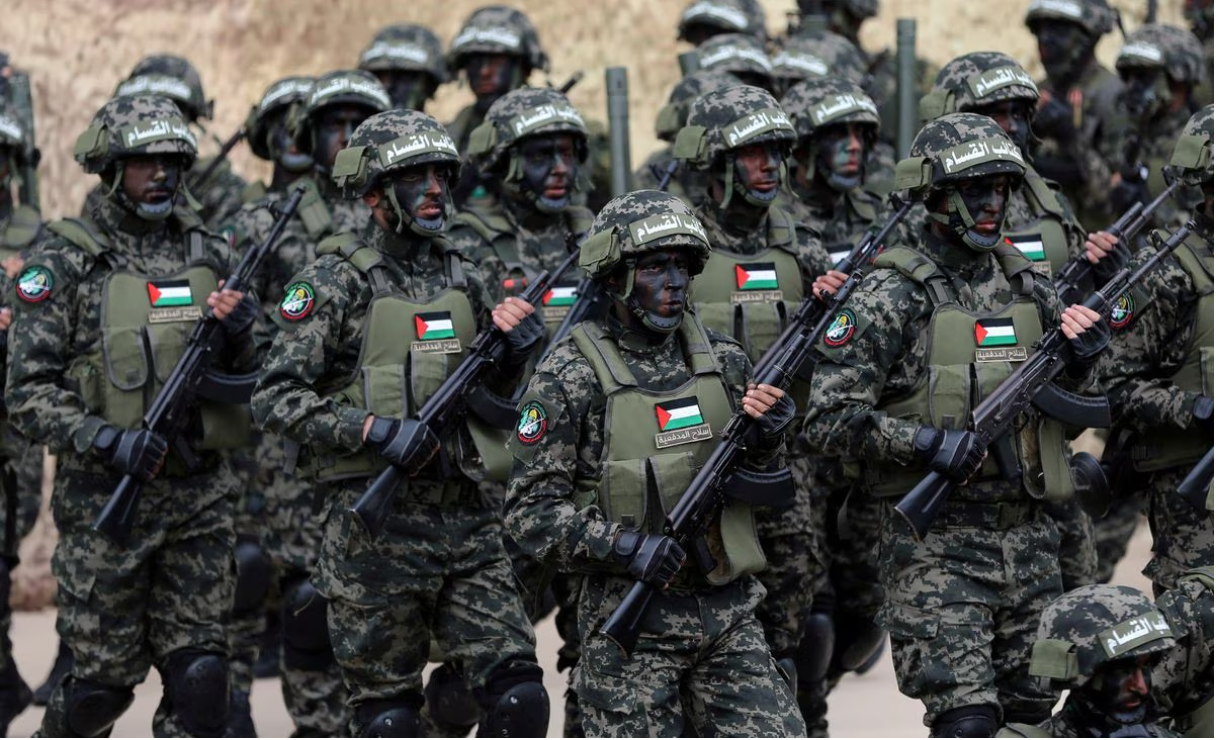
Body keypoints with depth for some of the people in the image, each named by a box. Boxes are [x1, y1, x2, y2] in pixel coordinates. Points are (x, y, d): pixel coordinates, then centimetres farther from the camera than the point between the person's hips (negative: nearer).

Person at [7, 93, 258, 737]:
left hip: (200, 495, 4)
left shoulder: (208, 254, 9)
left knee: (200, 677, 0)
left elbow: (240, 381, 15)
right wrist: (104, 440, -22)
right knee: (105, 680, 4)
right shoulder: (63, 265, -5)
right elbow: (27, 393, -8)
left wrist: (238, 339, -8)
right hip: (106, 499, -4)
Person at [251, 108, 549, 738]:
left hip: (467, 520, 5)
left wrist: (515, 349, 2)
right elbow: (275, 398, -10)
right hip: (374, 527, -5)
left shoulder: (461, 277, 12)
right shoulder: (335, 281, -5)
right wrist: (372, 430, -20)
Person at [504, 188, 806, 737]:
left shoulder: (722, 359, 7)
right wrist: (622, 546, -23)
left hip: (728, 614, 4)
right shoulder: (570, 376, -7)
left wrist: (764, 441, -8)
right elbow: (530, 510, -10)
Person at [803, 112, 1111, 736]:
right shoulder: (890, 296, -8)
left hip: (1028, 537, 6)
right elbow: (827, 421, -12)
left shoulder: (1026, 284, 10)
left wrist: (1079, 362, -2)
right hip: (936, 544, -6)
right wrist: (925, 442, -23)